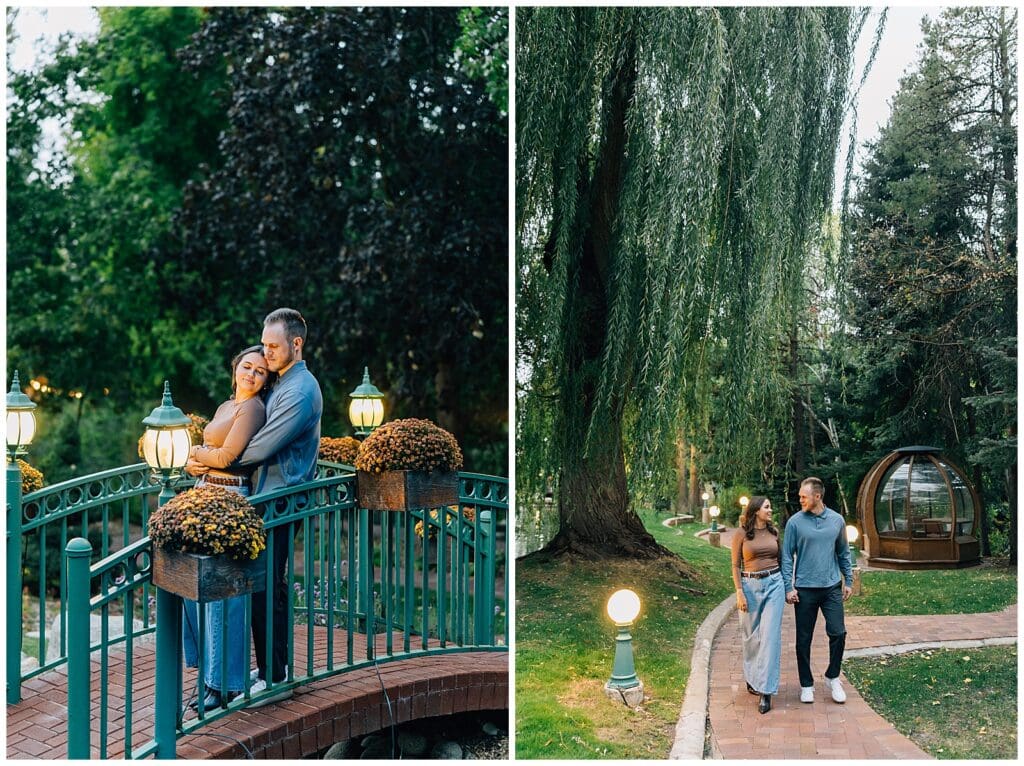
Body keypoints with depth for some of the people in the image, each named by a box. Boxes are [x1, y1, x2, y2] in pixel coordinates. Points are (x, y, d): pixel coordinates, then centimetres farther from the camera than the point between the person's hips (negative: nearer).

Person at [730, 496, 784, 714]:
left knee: (770, 635, -7)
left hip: (774, 584, 2)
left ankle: (766, 690, -8)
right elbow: (736, 565, -2)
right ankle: (751, 677, 32)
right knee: (751, 636, 8)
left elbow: (780, 560, 16)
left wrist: (786, 586, 13)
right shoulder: (741, 534, -2)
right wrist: (739, 593, -9)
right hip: (750, 585, -2)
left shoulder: (774, 532, 8)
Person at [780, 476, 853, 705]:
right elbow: (787, 556, -4)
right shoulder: (795, 522, -5)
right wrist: (789, 587, -9)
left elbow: (843, 553, 13)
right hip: (804, 589, -2)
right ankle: (806, 685, 18)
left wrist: (848, 581, 10)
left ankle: (832, 678, 19)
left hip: (832, 587, 2)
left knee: (838, 633, -2)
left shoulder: (837, 520, 3)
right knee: (804, 639, 5)